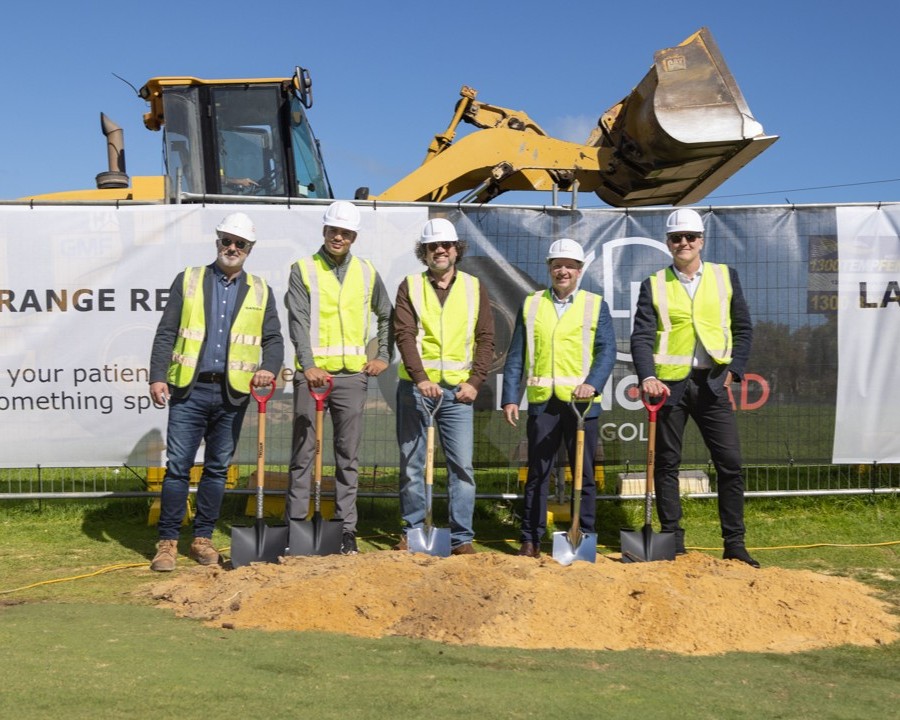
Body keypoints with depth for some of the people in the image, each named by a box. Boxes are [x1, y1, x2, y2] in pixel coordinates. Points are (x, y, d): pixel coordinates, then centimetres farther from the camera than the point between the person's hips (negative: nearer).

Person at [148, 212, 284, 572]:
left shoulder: (259, 291, 11)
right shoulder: (188, 280, 6)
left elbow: (274, 339, 7)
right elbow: (166, 334, 3)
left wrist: (268, 368, -13)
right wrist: (157, 376, -7)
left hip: (232, 394, 2)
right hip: (189, 390, -2)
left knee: (217, 468, 9)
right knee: (178, 466, -2)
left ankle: (203, 538, 21)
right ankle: (167, 542, 7)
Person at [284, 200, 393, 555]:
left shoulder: (367, 273, 11)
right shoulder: (303, 270, 1)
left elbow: (386, 317, 23)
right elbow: (298, 321, -10)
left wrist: (383, 356, 12)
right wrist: (309, 365, -22)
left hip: (352, 375, 3)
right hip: (312, 374, -2)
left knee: (348, 455, 7)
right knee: (303, 452, 2)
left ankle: (346, 528, 13)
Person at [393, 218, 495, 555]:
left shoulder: (474, 288, 8)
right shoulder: (410, 286, 4)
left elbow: (486, 338, 5)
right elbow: (404, 335, -6)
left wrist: (475, 381, -6)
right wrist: (420, 378, -19)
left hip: (458, 390, 0)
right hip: (415, 386, 0)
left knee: (462, 465, -2)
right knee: (411, 464, 6)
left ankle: (461, 537, 6)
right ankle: (412, 532, 18)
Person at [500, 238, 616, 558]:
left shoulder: (596, 305, 7)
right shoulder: (530, 304, 10)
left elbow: (607, 350, -2)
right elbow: (516, 355, 9)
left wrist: (592, 383, -19)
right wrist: (510, 397, 1)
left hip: (581, 401, -1)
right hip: (541, 401, 1)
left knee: (584, 474, 5)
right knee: (537, 473, 5)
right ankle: (531, 540, 13)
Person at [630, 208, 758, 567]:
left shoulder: (725, 276, 7)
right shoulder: (654, 285, 3)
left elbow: (743, 328, 10)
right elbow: (641, 337, -5)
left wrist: (733, 370, -1)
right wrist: (647, 377, -21)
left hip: (712, 382, 1)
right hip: (670, 383, 0)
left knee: (730, 463, -1)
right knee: (667, 464, 5)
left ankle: (734, 544, 9)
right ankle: (672, 541, 16)